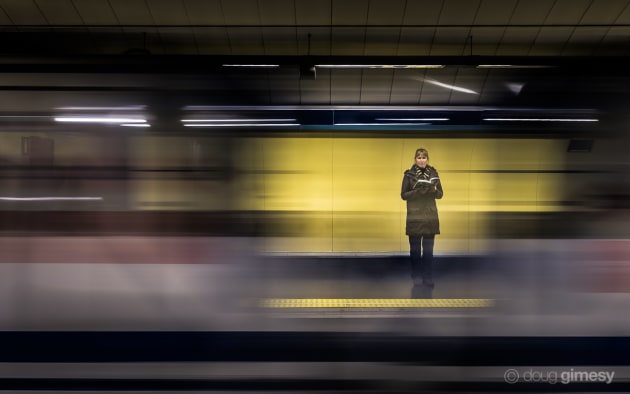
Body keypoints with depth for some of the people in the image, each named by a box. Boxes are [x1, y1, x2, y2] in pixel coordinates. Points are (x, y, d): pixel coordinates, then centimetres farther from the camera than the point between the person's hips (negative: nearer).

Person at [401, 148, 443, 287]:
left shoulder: (433, 173, 6)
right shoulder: (409, 174, -1)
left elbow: (440, 194, 9)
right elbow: (403, 195, -2)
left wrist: (434, 190, -12)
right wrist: (417, 191, -17)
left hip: (430, 216, 2)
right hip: (414, 216, -2)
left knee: (428, 249, 3)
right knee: (415, 248, 2)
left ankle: (428, 278, 11)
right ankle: (417, 277, 13)